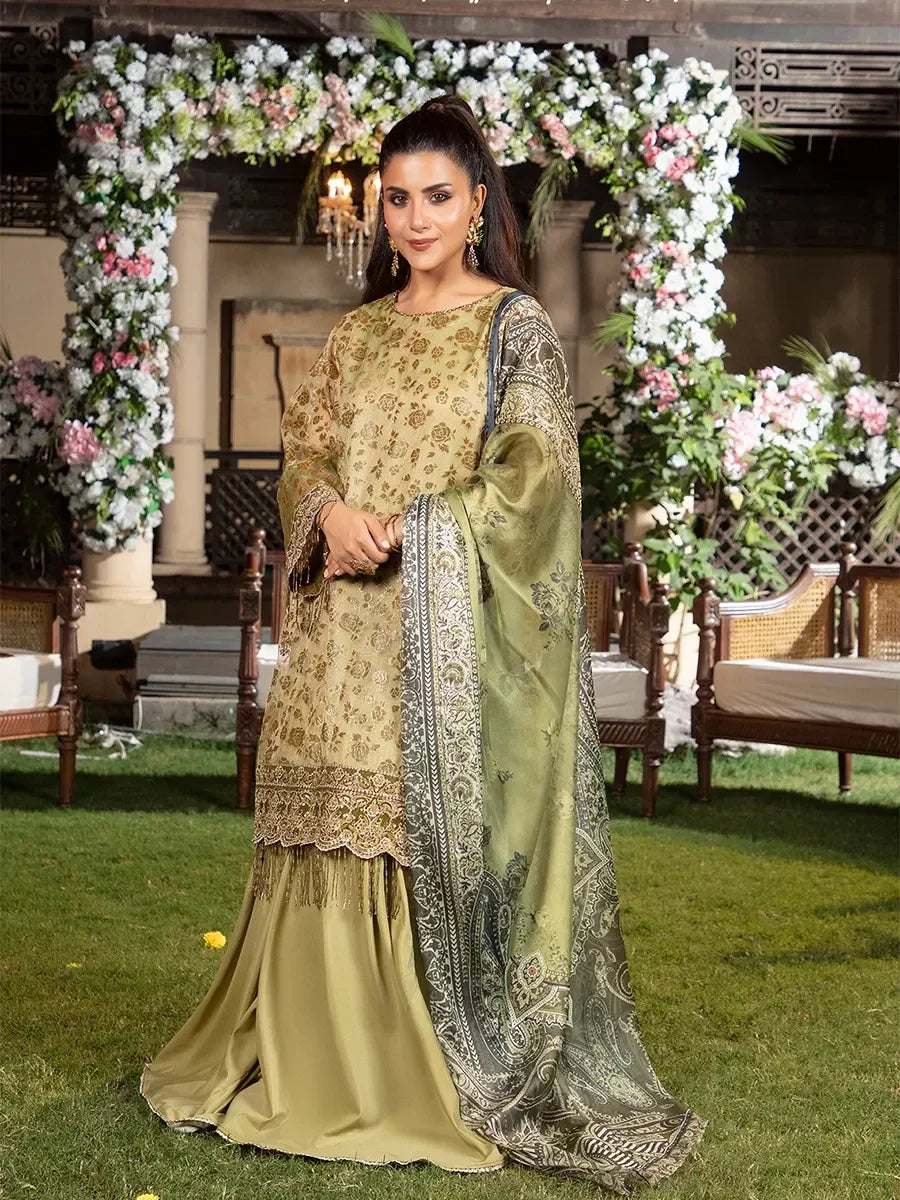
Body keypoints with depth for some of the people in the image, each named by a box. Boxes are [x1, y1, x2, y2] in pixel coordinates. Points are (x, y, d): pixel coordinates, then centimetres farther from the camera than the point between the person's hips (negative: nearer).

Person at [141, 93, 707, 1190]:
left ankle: (466, 1078, 6)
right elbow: (305, 452, 11)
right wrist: (331, 513, -11)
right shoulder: (360, 331, 16)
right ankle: (327, 1066, 17)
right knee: (339, 828, 5)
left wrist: (410, 527, -16)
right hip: (347, 635, 5)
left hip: (451, 622, -5)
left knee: (442, 829, -4)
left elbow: (533, 473, -8)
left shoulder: (516, 327, 1)